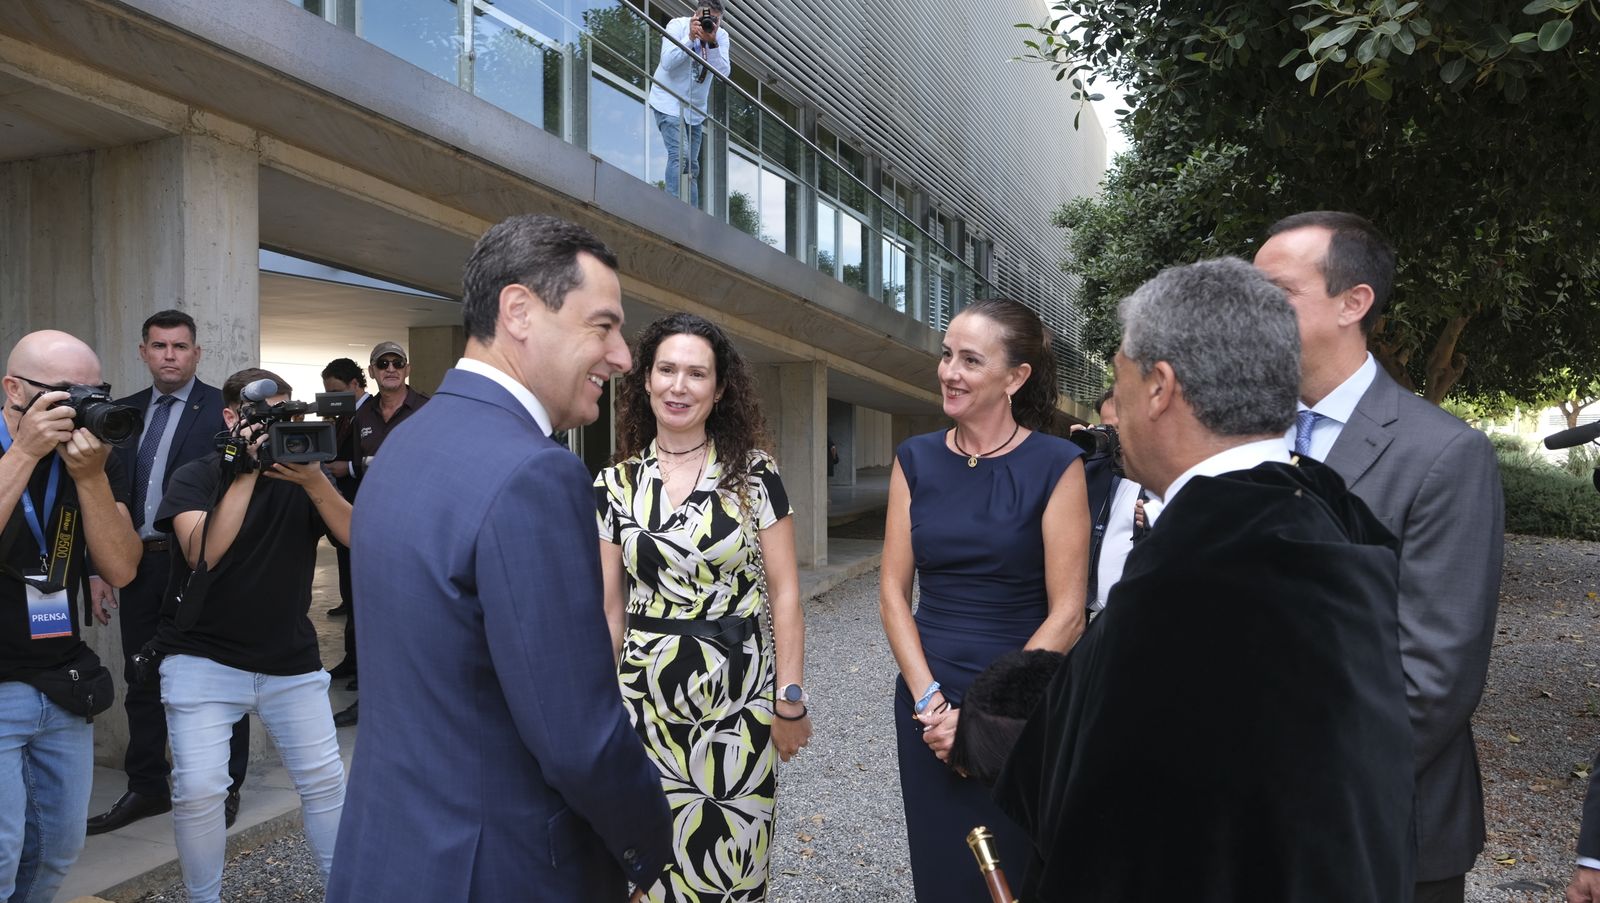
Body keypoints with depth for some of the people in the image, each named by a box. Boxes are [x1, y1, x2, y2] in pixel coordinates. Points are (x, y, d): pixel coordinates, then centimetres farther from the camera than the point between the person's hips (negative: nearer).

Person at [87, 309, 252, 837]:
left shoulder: (223, 409, -6)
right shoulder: (123, 412, 11)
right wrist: (99, 569, 8)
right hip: (138, 565, 6)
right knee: (142, 681, 14)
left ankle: (225, 788, 19)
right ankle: (146, 789, 28)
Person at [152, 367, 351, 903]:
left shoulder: (301, 476, 0)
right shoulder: (195, 478, -5)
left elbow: (356, 536, -15)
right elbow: (202, 552, -24)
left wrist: (314, 481, -29)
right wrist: (245, 472, -29)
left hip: (291, 659, 2)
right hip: (203, 657, -2)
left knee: (325, 781, 5)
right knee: (198, 789, -9)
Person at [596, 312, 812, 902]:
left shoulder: (754, 473, -3)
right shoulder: (615, 485, 2)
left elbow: (784, 592, -3)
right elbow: (609, 609, 6)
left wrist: (790, 701, -5)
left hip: (738, 697, -1)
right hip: (646, 698, 2)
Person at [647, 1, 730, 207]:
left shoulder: (721, 36, -2)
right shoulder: (678, 25, -11)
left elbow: (724, 72, -14)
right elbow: (667, 62, -22)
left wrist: (712, 43, -25)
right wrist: (691, 37, -26)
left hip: (695, 108, 5)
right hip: (668, 103, -5)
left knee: (692, 166, 8)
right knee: (679, 153, -23)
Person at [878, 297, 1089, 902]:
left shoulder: (1055, 465, -10)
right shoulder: (916, 459, 1)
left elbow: (1066, 614, -11)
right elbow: (893, 590, 2)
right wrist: (929, 697, -9)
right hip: (928, 700, 3)